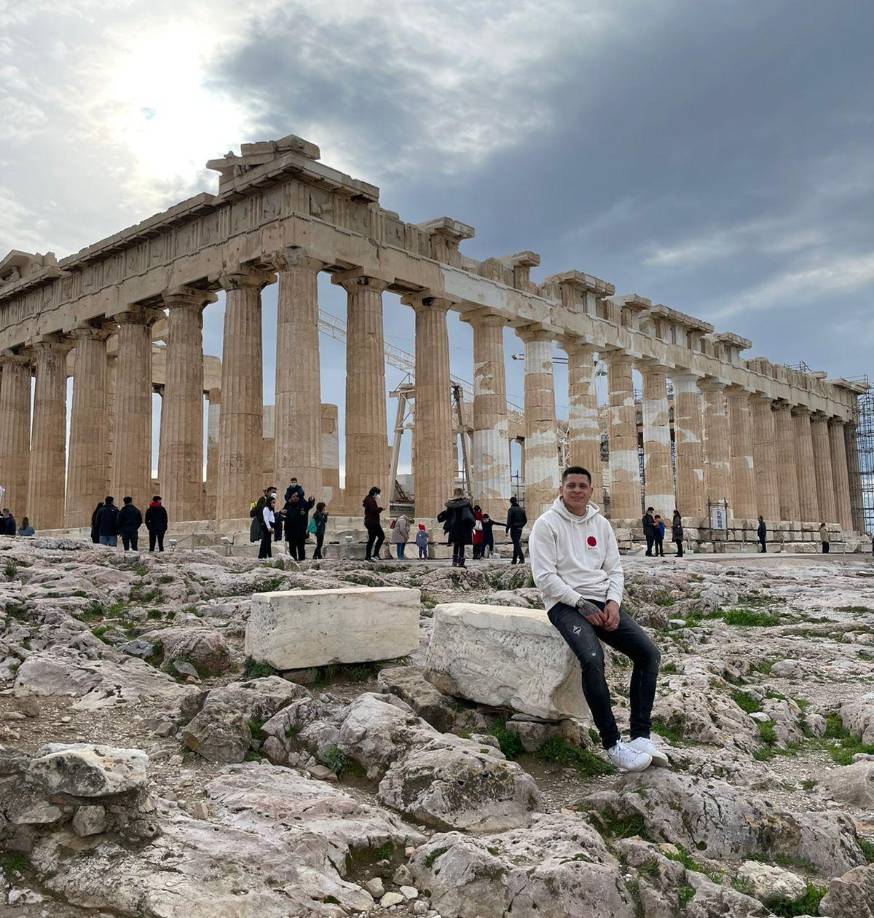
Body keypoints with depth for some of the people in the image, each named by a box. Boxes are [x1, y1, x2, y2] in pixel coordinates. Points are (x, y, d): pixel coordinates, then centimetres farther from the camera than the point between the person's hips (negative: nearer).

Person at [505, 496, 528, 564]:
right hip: (520, 529, 7)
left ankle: (522, 558, -21)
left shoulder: (511, 509, -9)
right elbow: (525, 520, 14)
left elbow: (509, 521, -15)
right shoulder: (521, 509, 11)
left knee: (516, 544, -9)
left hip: (514, 528, -7)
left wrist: (506, 530, -12)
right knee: (516, 543, 13)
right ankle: (514, 560, 16)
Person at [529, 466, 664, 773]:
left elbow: (615, 570, 13)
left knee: (649, 652, -13)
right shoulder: (547, 524, -3)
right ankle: (612, 744, -22)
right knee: (592, 658, -32)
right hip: (565, 603, -6)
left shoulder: (601, 524, 14)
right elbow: (545, 577, -11)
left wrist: (613, 603, -7)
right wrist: (582, 604, -17)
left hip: (603, 601, 6)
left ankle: (641, 736, -9)